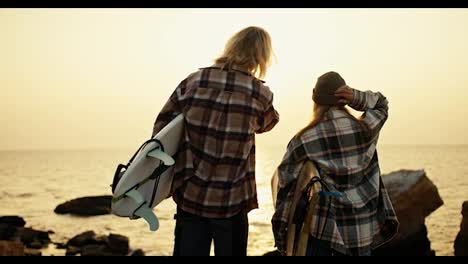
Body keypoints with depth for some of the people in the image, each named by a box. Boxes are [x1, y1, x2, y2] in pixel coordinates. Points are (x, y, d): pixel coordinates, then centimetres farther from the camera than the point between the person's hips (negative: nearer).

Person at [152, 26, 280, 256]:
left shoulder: (193, 82, -2)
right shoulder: (259, 93, -6)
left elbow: (161, 128, 3)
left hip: (189, 196, 2)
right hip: (231, 202, -2)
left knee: (188, 251, 10)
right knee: (230, 251, 12)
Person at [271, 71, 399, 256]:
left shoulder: (304, 141, -9)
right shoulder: (365, 130, 0)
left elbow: (286, 189, -7)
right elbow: (381, 105, 23)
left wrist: (282, 238, 1)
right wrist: (357, 98, 2)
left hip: (321, 231, -3)